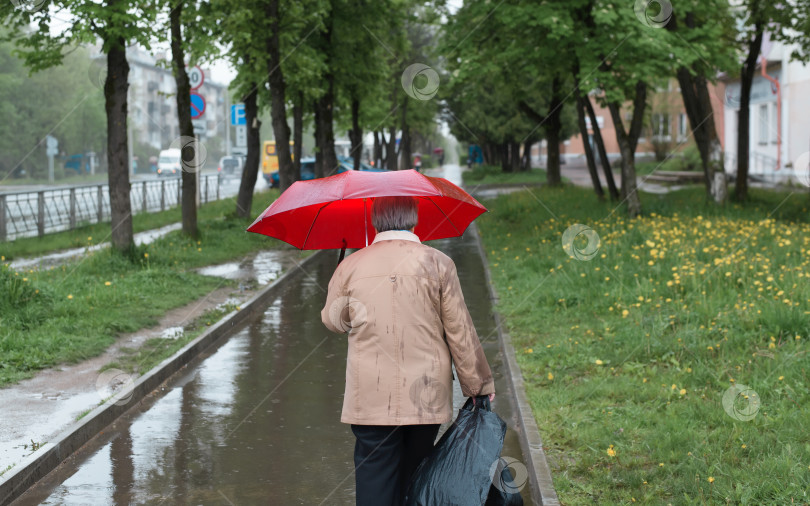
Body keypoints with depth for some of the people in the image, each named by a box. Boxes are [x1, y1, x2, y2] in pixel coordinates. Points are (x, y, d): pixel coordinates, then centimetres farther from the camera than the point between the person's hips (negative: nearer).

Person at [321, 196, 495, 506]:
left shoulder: (351, 266, 0)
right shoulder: (438, 264, -3)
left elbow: (332, 321, 14)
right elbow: (461, 332, -2)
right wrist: (478, 384, 8)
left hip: (371, 397, 0)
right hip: (426, 396, 0)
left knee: (374, 480, 4)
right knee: (413, 479, 14)